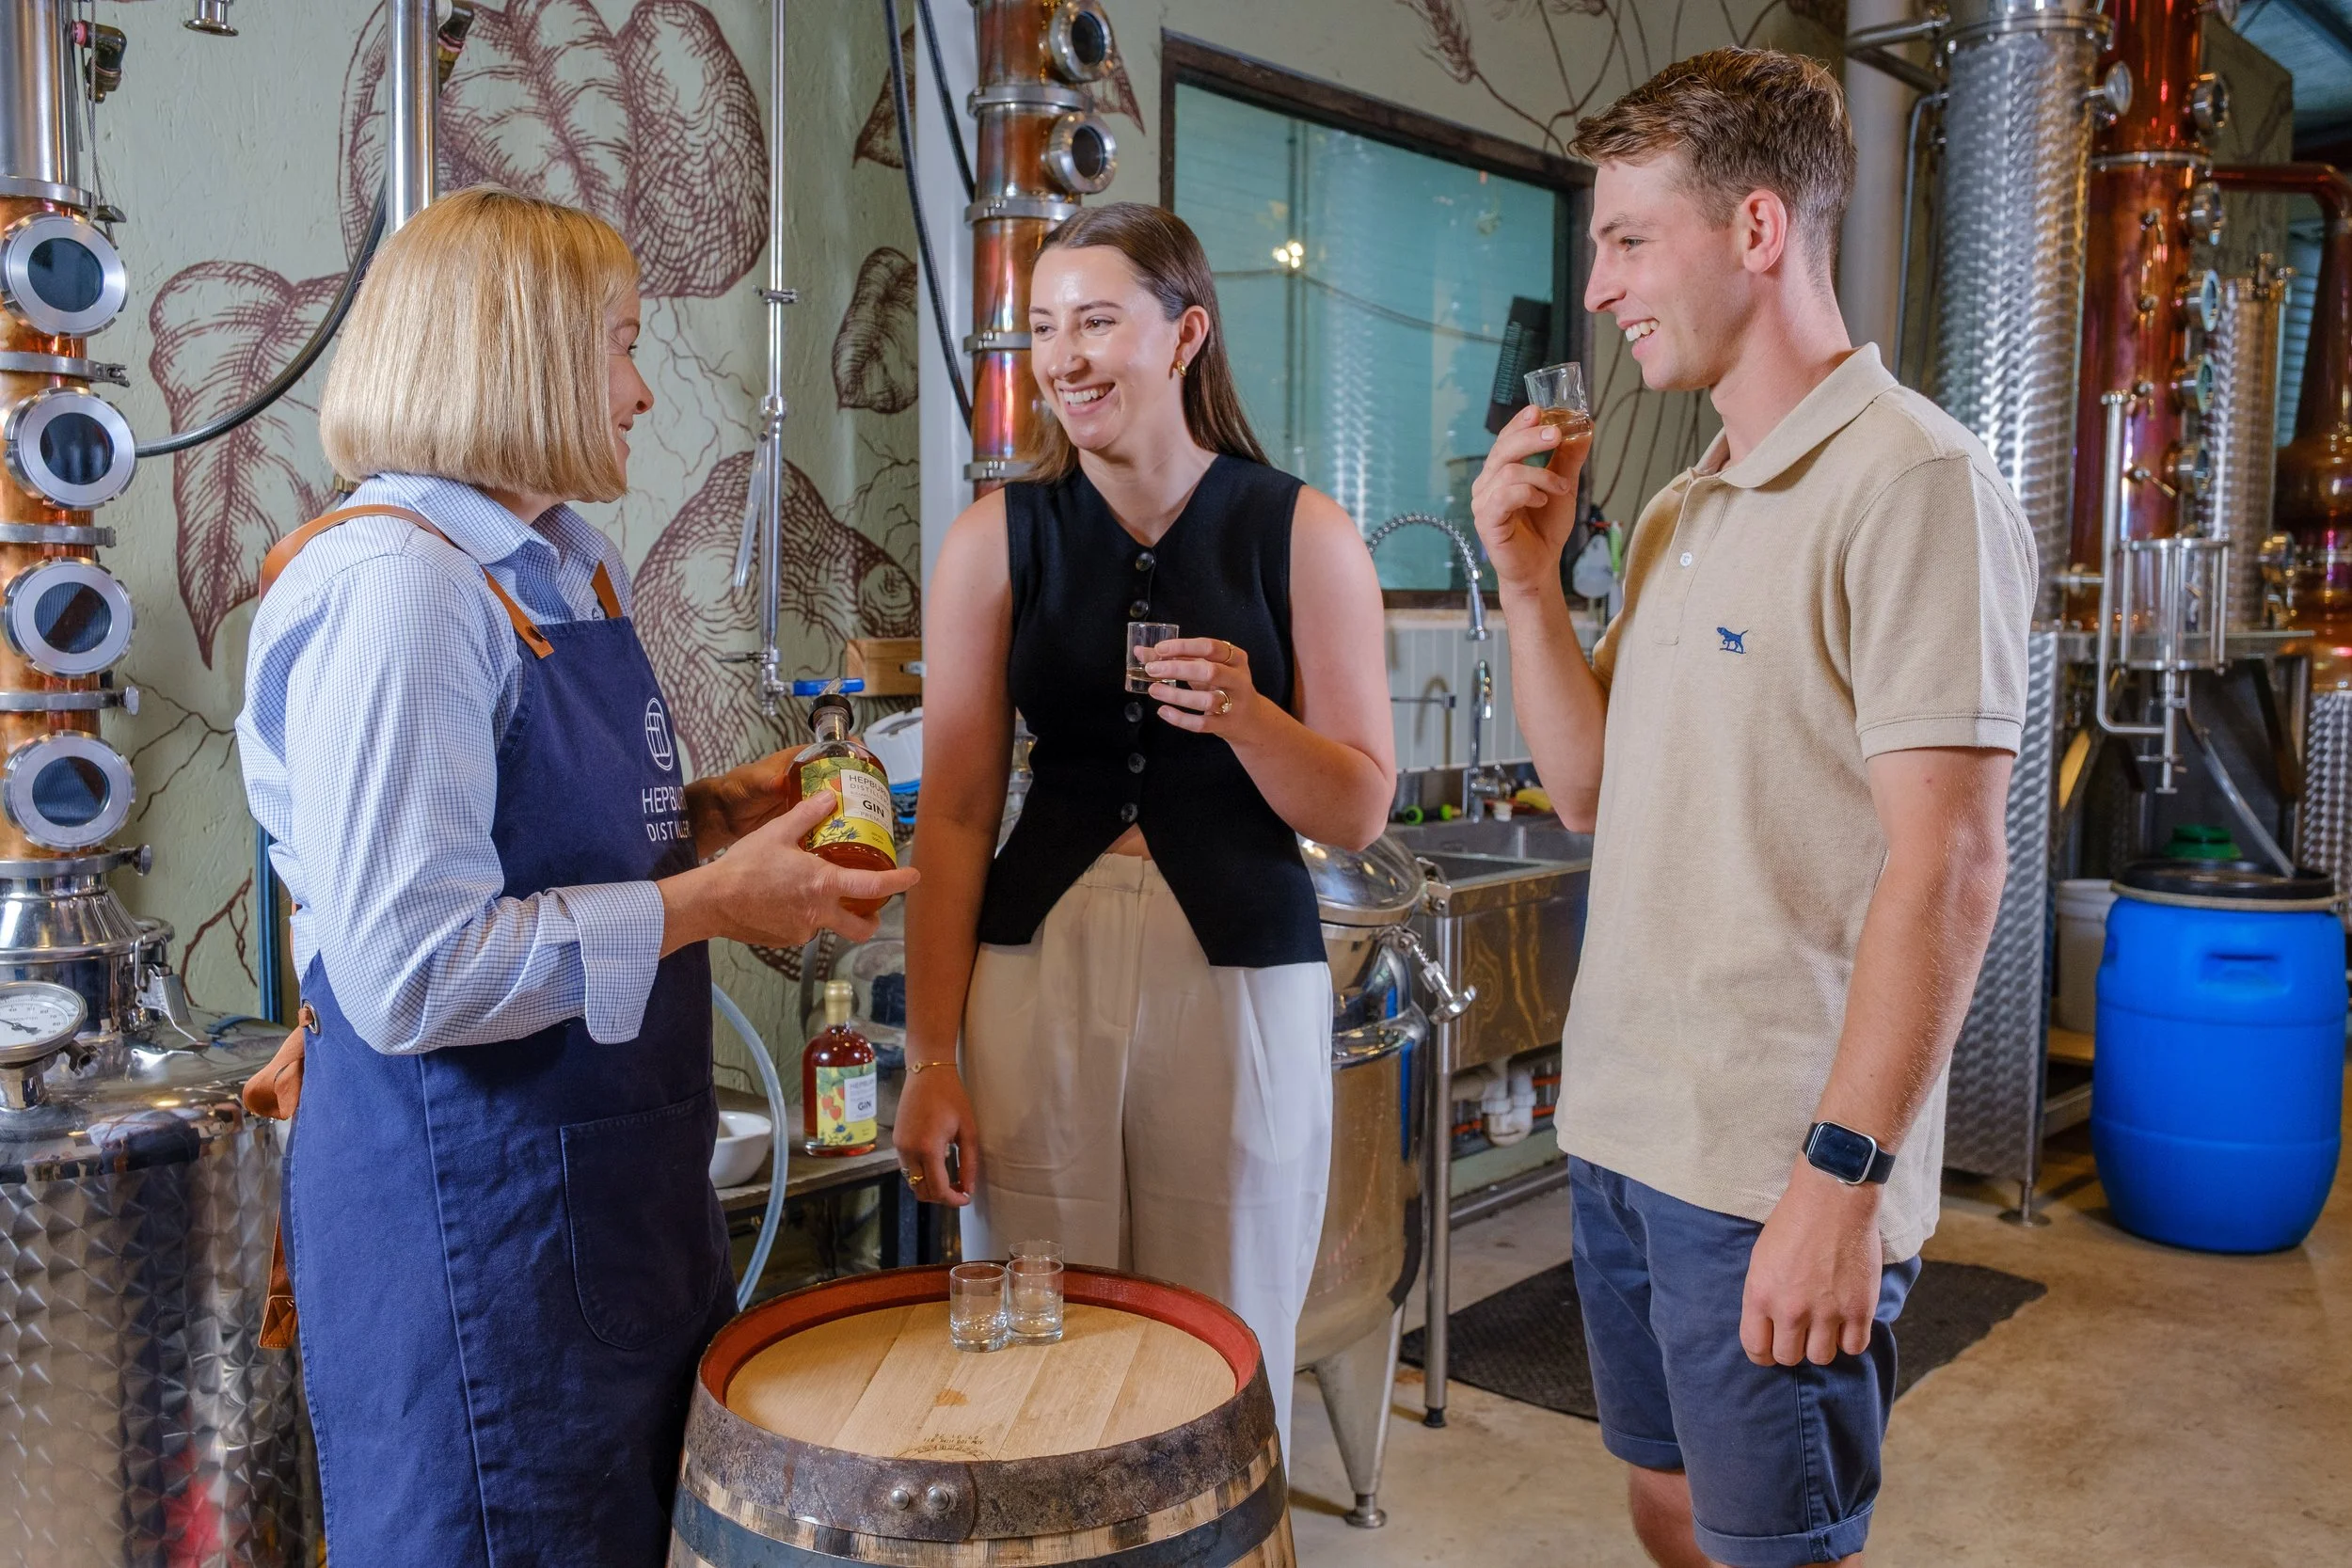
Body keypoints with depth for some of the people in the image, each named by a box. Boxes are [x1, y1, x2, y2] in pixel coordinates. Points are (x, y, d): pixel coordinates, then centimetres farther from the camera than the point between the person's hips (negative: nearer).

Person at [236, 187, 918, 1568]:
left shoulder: (568, 565, 8)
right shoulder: (394, 585, -21)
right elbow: (411, 974, -27)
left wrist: (708, 812, 4)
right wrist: (707, 903, -21)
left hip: (629, 1181, 9)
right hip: (473, 1211, -9)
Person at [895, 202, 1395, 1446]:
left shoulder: (1302, 534, 0)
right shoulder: (998, 539, 3)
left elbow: (1359, 813, 2)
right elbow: (953, 814, 2)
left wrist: (1244, 713, -18)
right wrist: (930, 1059, -2)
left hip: (1240, 979, -1)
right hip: (1037, 973, 1)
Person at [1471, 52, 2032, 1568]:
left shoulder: (1911, 481, -13)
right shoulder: (1682, 511, 13)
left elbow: (1947, 862, -19)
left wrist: (1841, 1175, -21)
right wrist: (1531, 578, 2)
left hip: (1777, 1167, -8)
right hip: (1623, 1126, 8)